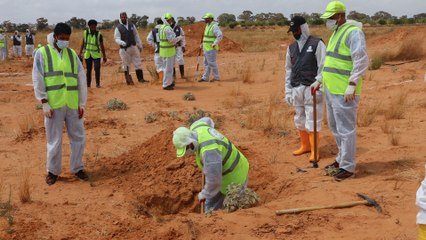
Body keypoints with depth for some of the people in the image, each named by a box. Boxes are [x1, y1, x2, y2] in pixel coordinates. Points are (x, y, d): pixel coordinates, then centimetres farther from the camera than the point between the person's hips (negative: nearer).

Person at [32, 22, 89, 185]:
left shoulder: (72, 54, 10)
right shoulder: (42, 53, -1)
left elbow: (81, 79, 10)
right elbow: (38, 80, -4)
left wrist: (82, 103, 5)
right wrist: (45, 104, -10)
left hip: (72, 104, 3)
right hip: (53, 105, -3)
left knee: (78, 137, 8)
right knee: (54, 140, 4)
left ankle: (77, 168, 24)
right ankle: (53, 171, 20)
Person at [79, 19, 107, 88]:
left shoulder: (99, 34, -4)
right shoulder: (85, 33, 1)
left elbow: (102, 46, 2)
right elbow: (83, 43, 8)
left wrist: (104, 56, 2)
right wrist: (80, 53, 2)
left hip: (96, 54, -2)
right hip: (87, 54, 2)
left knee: (97, 68, -15)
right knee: (88, 70, 7)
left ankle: (98, 83, -9)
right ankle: (88, 84, 16)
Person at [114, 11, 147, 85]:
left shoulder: (131, 25, 9)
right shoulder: (118, 28, -3)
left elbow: (136, 35, 14)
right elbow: (117, 38, -9)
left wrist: (140, 45, 13)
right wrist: (122, 43, -29)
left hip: (134, 47, 4)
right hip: (124, 49, -4)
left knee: (138, 63, 5)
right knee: (126, 65, 2)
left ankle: (140, 79, 11)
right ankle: (128, 80, 11)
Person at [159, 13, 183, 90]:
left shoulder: (161, 28, 10)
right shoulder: (168, 29, -21)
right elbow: (172, 40, -25)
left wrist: (174, 43, 16)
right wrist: (179, 38, -9)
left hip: (163, 50, 10)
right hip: (168, 51, -10)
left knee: (167, 67, 20)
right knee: (168, 68, -3)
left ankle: (169, 82, 30)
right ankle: (166, 85, 1)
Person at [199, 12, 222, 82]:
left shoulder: (214, 26, -17)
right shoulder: (208, 25, 14)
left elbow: (220, 35, -28)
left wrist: (214, 44, -25)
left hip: (211, 49, -10)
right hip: (207, 48, 10)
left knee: (212, 63, -5)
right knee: (206, 63, 11)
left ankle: (216, 77, 6)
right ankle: (205, 78, 15)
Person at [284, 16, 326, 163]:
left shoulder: (317, 44, -4)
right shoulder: (291, 47, 13)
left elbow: (323, 67, -9)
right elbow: (288, 70, 17)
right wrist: (288, 91, 12)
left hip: (312, 88, -6)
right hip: (296, 89, 6)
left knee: (312, 120, -5)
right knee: (300, 119, 12)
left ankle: (314, 151, 3)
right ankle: (305, 145, 27)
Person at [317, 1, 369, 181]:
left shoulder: (353, 32, -12)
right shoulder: (335, 33, 18)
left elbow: (361, 61, -21)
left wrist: (352, 85, -27)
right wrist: (319, 81, 27)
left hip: (344, 92, -10)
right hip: (331, 90, 10)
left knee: (346, 129, -4)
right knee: (335, 127, 19)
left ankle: (348, 167, 4)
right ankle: (342, 159, 33)